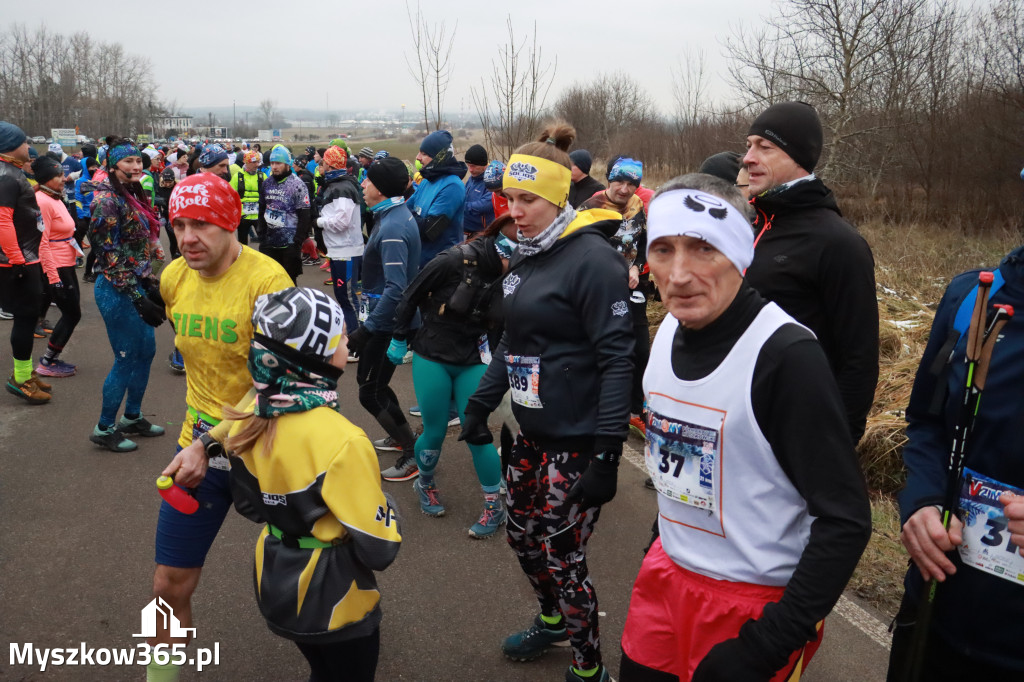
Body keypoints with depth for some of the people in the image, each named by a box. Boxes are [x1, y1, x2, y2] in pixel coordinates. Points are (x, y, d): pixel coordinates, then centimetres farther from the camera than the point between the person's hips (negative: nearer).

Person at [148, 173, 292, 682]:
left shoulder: (267, 280, -21)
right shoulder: (173, 278, -1)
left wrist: (209, 442, -25)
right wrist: (198, 430, 16)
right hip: (198, 446, 5)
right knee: (170, 585, 7)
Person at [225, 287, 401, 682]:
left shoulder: (250, 421, -9)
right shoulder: (340, 440, -31)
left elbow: (249, 506, 6)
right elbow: (378, 549, -24)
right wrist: (383, 507, -6)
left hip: (275, 586, 6)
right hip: (333, 600, -6)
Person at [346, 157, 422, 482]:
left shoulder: (392, 228, -24)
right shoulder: (397, 215, 7)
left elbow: (396, 288, -31)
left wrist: (367, 329, -27)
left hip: (387, 322, -10)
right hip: (388, 318, 10)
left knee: (371, 393, 0)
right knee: (368, 380, 22)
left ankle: (414, 454, 10)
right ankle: (403, 437, 36)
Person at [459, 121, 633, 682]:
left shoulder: (592, 259, -17)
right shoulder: (525, 256, 9)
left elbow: (617, 359, -20)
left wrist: (607, 454, -22)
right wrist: (480, 403, 16)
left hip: (576, 441, -8)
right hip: (532, 434, 8)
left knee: (562, 559, 2)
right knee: (522, 535, 20)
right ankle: (553, 621, 48)